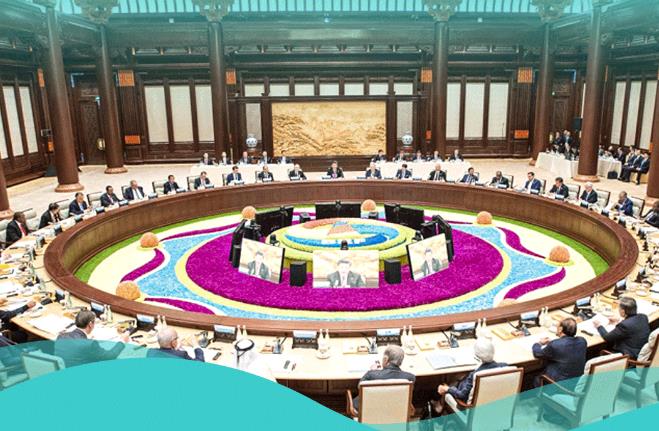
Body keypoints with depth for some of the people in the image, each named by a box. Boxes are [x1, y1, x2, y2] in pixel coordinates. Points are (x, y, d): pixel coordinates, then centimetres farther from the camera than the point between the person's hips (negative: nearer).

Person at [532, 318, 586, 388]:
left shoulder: (554, 345, -27)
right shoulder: (582, 341, -10)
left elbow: (537, 353, -7)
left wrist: (539, 343, 13)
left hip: (558, 383, -6)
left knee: (537, 380, 21)